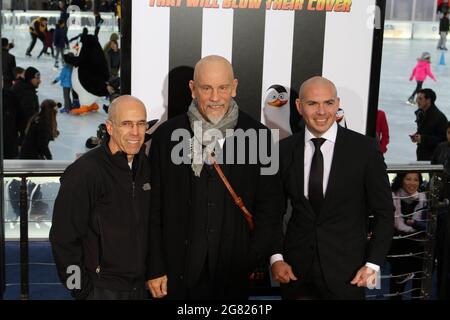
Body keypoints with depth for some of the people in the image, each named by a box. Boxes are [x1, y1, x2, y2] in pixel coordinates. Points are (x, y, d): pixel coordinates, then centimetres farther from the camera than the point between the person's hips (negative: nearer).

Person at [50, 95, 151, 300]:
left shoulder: (146, 166, 3)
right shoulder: (84, 172, -16)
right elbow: (63, 239, -15)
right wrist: (82, 289, -12)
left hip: (140, 286, 6)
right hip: (101, 289, -6)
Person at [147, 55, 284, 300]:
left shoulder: (258, 136, -1)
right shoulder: (166, 135, -2)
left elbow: (269, 206, 3)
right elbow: (153, 208, 0)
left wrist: (254, 260, -4)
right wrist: (155, 269, -2)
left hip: (235, 273, 0)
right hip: (176, 273, 0)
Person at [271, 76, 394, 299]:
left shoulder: (364, 148, -6)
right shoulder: (284, 150, 0)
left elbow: (384, 212, -2)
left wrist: (373, 264, -7)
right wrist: (275, 258, -1)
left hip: (346, 272, -2)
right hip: (295, 269, 2)